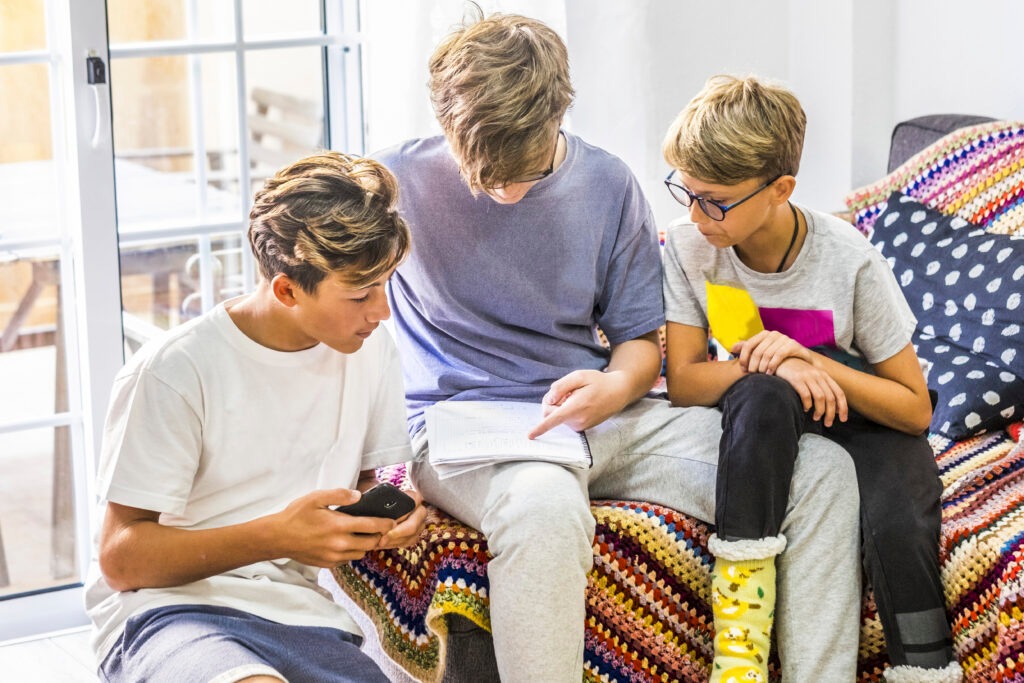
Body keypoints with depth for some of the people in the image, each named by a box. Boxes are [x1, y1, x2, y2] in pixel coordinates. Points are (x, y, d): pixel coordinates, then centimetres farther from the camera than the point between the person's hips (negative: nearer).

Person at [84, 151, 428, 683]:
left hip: (303, 618, 4)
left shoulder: (369, 350, 6)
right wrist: (275, 537, -23)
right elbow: (120, 558, -10)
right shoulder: (174, 371, -12)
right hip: (169, 612, -4)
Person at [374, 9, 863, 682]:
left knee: (821, 470, -13)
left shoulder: (608, 184, 5)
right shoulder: (399, 180, -5)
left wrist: (614, 389, -12)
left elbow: (640, 337, 13)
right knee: (545, 506, -43)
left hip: (600, 417, 5)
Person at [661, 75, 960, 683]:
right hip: (765, 425, 2)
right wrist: (770, 366, -32)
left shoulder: (850, 262, -21)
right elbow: (683, 381, -14)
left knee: (899, 524, -33)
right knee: (763, 391, -35)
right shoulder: (689, 248, -15)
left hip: (863, 412, -1)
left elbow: (915, 409, -15)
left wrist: (812, 363, -29)